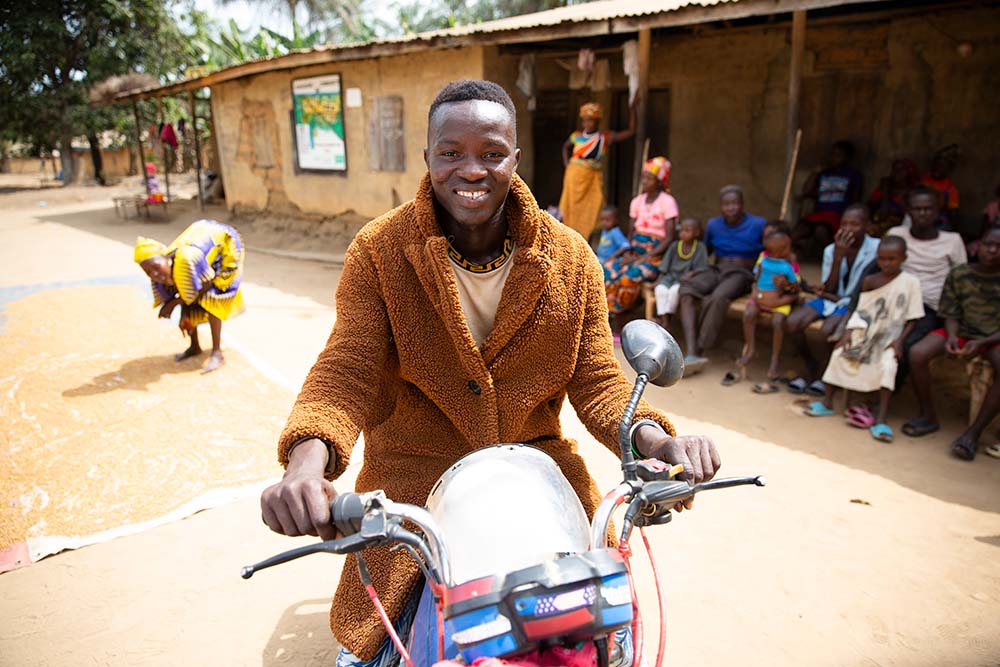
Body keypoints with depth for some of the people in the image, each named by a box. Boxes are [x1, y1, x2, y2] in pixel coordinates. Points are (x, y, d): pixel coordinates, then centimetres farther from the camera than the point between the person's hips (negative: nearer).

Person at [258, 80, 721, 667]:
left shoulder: (569, 257, -3)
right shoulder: (380, 251, -8)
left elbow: (597, 377, -4)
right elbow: (347, 370, -13)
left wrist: (654, 438, -24)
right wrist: (309, 457, -33)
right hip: (414, 466, -1)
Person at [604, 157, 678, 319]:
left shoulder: (667, 202, -5)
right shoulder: (637, 201, 13)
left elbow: (669, 238, -10)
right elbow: (632, 234, 14)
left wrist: (645, 258, -18)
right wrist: (628, 252, -7)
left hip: (656, 256, -5)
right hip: (635, 252, 5)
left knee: (629, 277, -35)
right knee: (608, 270, -25)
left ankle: (612, 314, -16)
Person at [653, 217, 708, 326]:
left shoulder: (700, 248, -2)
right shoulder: (674, 246, 6)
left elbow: (700, 269, -5)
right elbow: (664, 266, 7)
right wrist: (658, 280, -1)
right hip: (671, 275, 3)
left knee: (675, 290, -34)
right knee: (661, 289, -28)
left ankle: (667, 315, -21)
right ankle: (663, 320, -27)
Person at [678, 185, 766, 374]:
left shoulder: (758, 225, 0)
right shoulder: (713, 225, 12)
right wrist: (694, 271, 3)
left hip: (741, 274, -4)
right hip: (715, 271, 4)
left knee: (717, 298, -39)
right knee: (686, 290, -31)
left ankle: (699, 352, -31)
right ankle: (691, 354, -42)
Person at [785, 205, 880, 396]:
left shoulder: (876, 248, -12)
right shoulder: (831, 250, -1)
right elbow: (829, 289, -4)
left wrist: (839, 298, -11)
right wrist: (838, 257, -16)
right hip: (831, 299, 4)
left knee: (827, 330, -32)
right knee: (792, 323, -20)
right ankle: (812, 368, 6)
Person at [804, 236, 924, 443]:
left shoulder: (910, 282, -4)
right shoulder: (870, 281, 4)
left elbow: (912, 318, -3)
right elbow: (860, 310, 5)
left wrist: (900, 340, -14)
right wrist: (849, 331, -9)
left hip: (890, 336, -3)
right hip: (865, 330, 3)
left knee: (888, 365, -28)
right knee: (840, 353, -17)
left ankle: (881, 419, -24)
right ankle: (827, 403, -1)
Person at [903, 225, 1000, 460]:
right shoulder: (959, 274, -2)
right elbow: (951, 315, 2)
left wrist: (981, 343, -23)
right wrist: (951, 336, -18)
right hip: (962, 331, 2)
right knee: (917, 353, -25)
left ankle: (974, 432, -24)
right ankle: (928, 416, -6)